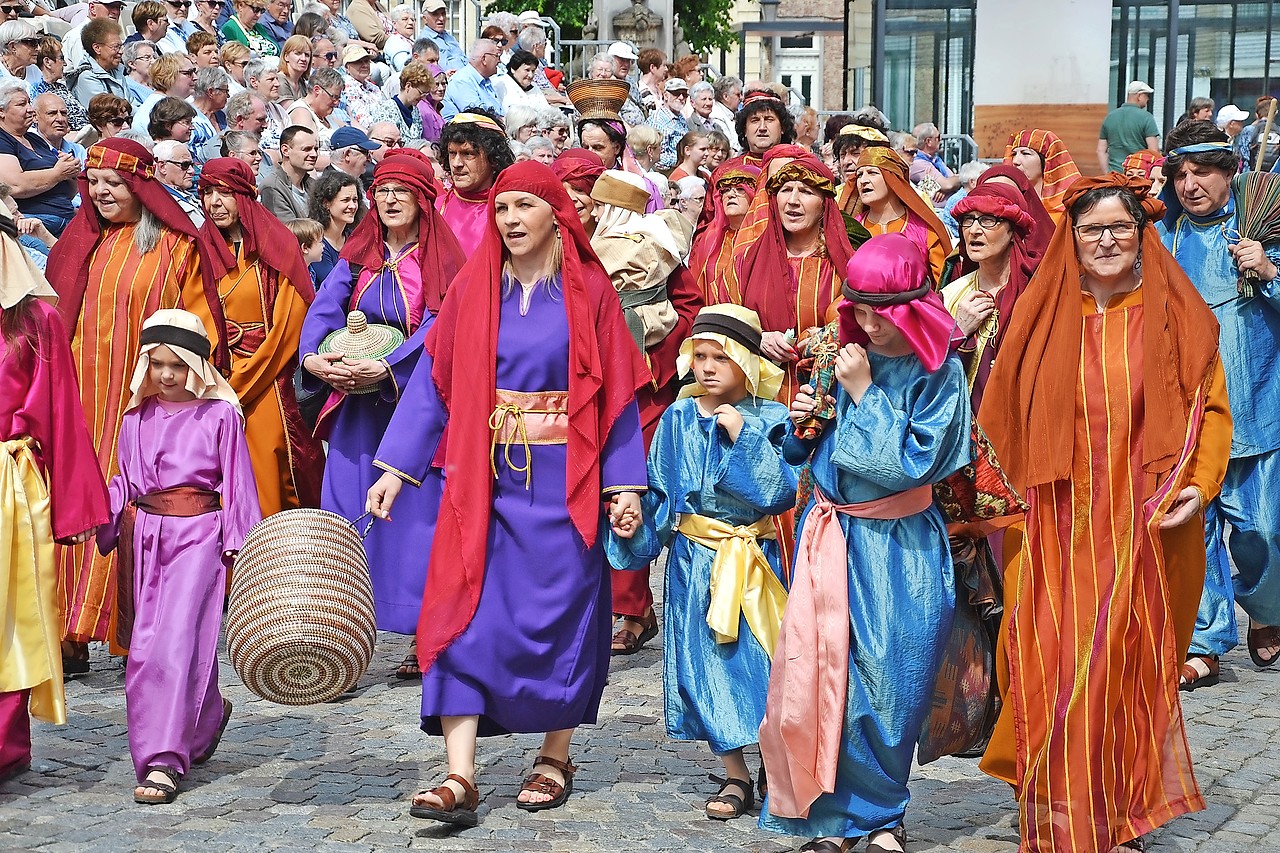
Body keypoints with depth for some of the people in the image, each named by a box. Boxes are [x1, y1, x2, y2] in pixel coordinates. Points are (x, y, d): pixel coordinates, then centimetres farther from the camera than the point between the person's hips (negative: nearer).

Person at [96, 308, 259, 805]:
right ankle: (209, 715, 33)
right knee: (144, 644, 8)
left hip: (198, 534, -5)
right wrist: (105, 526, 5)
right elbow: (123, 483, 17)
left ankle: (162, 760, -15)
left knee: (175, 638, -14)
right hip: (145, 535, 5)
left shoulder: (219, 414, -1)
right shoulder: (137, 418, 12)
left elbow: (237, 484, 0)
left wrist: (239, 544, -4)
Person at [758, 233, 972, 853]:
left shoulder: (938, 375, -9)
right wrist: (803, 425, -9)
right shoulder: (847, 357, 4)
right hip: (830, 537, 4)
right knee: (814, 677, -1)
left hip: (897, 550, -4)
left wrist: (863, 393, -17)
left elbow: (908, 464, -18)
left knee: (882, 684, 2)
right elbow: (806, 454, 13)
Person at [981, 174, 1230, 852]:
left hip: (1146, 529, -1)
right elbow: (1007, 420, 10)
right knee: (1057, 678, -1)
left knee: (1132, 673, 4)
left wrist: (1200, 485, -12)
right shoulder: (1044, 316, 7)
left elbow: (1211, 408, 2)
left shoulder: (1174, 315, 3)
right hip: (1062, 532, 1)